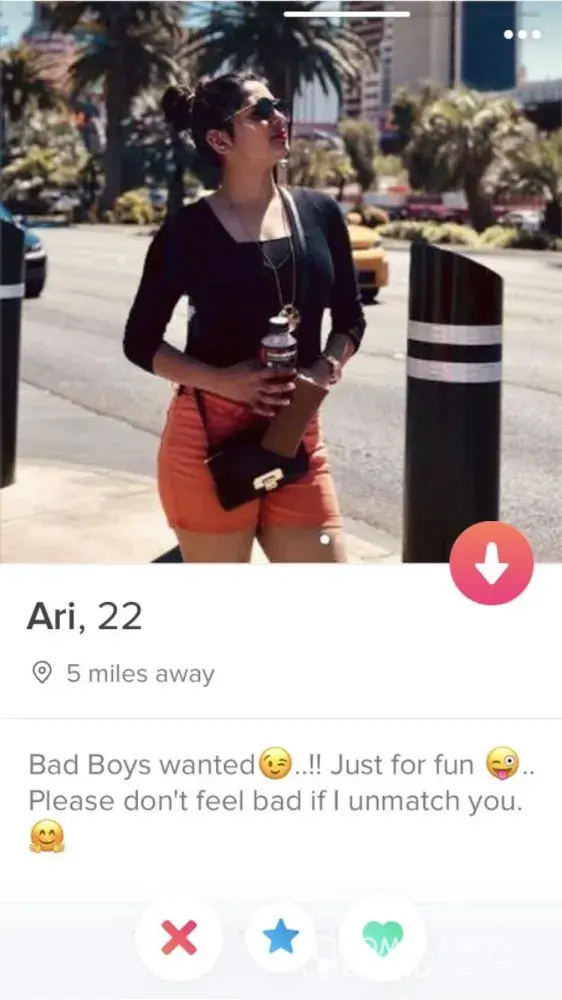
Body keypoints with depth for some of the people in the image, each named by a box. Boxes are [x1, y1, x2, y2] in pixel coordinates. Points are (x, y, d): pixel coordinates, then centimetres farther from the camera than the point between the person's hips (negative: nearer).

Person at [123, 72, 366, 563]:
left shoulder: (320, 213, 5)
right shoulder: (190, 229, -5)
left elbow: (350, 318, 14)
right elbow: (140, 342, -1)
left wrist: (326, 368, -7)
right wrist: (223, 380, -16)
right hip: (210, 436, -4)